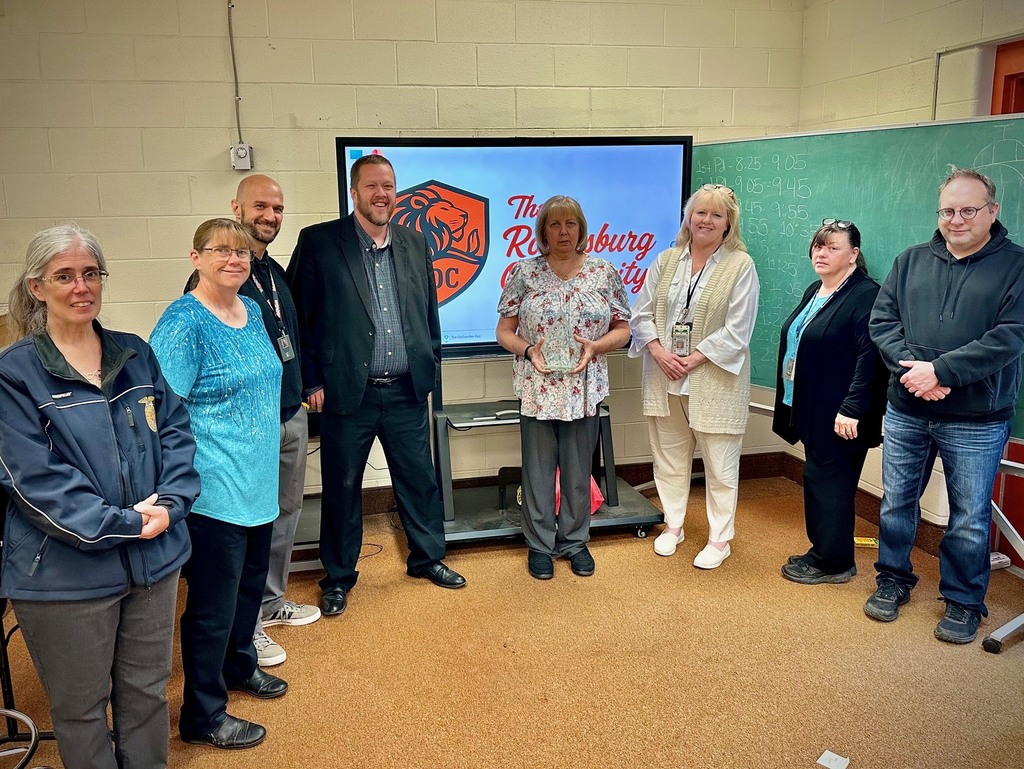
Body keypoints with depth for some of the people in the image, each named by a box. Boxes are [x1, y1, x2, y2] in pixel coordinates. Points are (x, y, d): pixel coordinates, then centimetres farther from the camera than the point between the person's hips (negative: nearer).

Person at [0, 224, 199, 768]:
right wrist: (121, 522, -18)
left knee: (148, 693, 19)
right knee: (80, 707, 14)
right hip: (67, 570, -4)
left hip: (154, 557, 4)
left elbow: (175, 431, 4)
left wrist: (170, 501, -12)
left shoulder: (136, 355, 6)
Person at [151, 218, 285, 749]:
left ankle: (240, 666, 45)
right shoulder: (183, 322, -16)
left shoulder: (252, 311, 8)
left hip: (258, 482, 8)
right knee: (213, 602, 5)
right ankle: (202, 716, 22)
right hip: (216, 488, -8)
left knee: (251, 584, 22)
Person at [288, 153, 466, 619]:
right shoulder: (319, 242, -5)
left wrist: (430, 368, 11)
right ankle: (338, 577, 28)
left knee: (419, 479, 14)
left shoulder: (415, 244, 8)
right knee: (342, 487, 10)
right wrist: (311, 382, -7)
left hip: (406, 391, 4)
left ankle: (427, 558, 35)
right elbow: (299, 317, -5)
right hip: (346, 392, -3)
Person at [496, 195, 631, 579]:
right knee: (538, 469, 7)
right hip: (537, 389, -1)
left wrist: (595, 347, -13)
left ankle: (575, 541, 28)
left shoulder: (604, 272, 2)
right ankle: (539, 545, 23)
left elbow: (622, 329, 6)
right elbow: (504, 331, 3)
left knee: (578, 469, 10)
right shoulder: (524, 272, 0)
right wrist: (529, 350, -16)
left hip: (584, 388, 1)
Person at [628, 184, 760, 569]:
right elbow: (642, 313, 6)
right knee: (669, 457, 15)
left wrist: (693, 360, -17)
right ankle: (673, 526, 33)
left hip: (714, 380, -4)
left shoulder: (740, 265, -6)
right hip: (664, 378, 4)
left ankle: (720, 539, 21)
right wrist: (659, 352, -11)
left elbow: (736, 330, -11)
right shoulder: (666, 260, 7)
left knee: (720, 464, 5)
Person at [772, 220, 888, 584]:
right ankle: (822, 550, 27)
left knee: (828, 481, -1)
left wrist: (851, 410, -25)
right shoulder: (814, 291, 14)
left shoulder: (866, 296, -14)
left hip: (838, 415, -9)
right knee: (818, 479, 15)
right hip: (811, 410, 9)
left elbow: (869, 358, -21)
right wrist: (792, 403, 18)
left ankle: (833, 561, 12)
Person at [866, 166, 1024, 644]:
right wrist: (912, 369, -16)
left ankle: (963, 602, 26)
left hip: (977, 421, -3)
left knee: (970, 519, 8)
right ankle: (893, 580, 33)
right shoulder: (912, 261, 7)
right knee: (896, 503, 14)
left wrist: (941, 370, -21)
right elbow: (881, 319, 0)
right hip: (906, 413, 3)